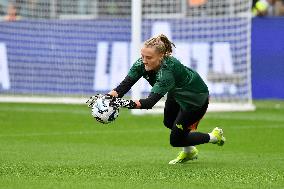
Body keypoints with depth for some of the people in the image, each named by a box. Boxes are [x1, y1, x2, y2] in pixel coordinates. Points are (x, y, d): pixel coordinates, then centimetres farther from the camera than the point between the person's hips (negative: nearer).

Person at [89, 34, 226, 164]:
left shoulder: (167, 70, -42)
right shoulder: (142, 63, -22)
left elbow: (151, 100, -50)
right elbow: (126, 83, -31)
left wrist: (131, 104, -67)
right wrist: (111, 96, -49)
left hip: (196, 97, -8)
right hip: (176, 94, 8)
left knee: (176, 139, -2)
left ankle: (214, 137, 19)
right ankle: (189, 152, 49)